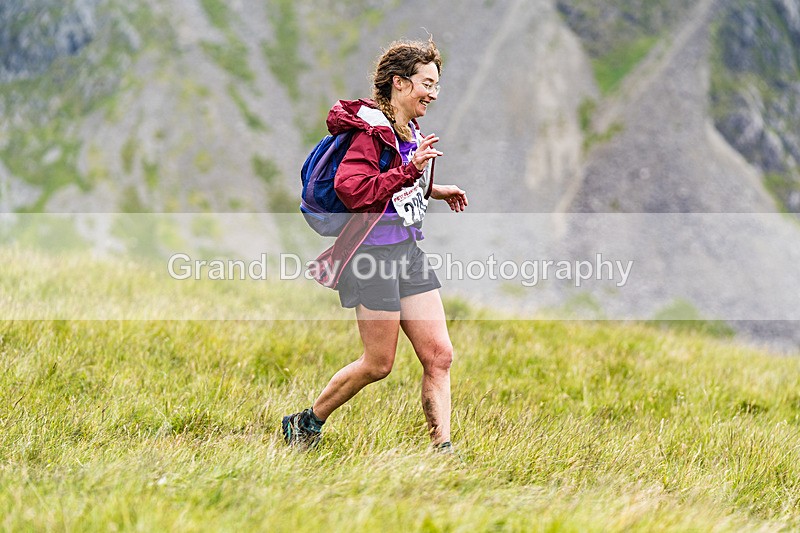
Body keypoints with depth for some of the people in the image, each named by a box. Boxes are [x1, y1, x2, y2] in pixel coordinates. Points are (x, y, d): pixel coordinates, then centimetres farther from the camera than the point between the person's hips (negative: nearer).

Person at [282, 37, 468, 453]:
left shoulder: (410, 132, 14)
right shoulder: (373, 130, -14)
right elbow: (351, 189, -26)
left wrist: (434, 190, 17)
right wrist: (411, 170, -25)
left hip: (408, 249, 9)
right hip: (375, 248, -9)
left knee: (439, 355, 1)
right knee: (378, 364, -1)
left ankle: (441, 450, 3)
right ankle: (305, 424, 18)